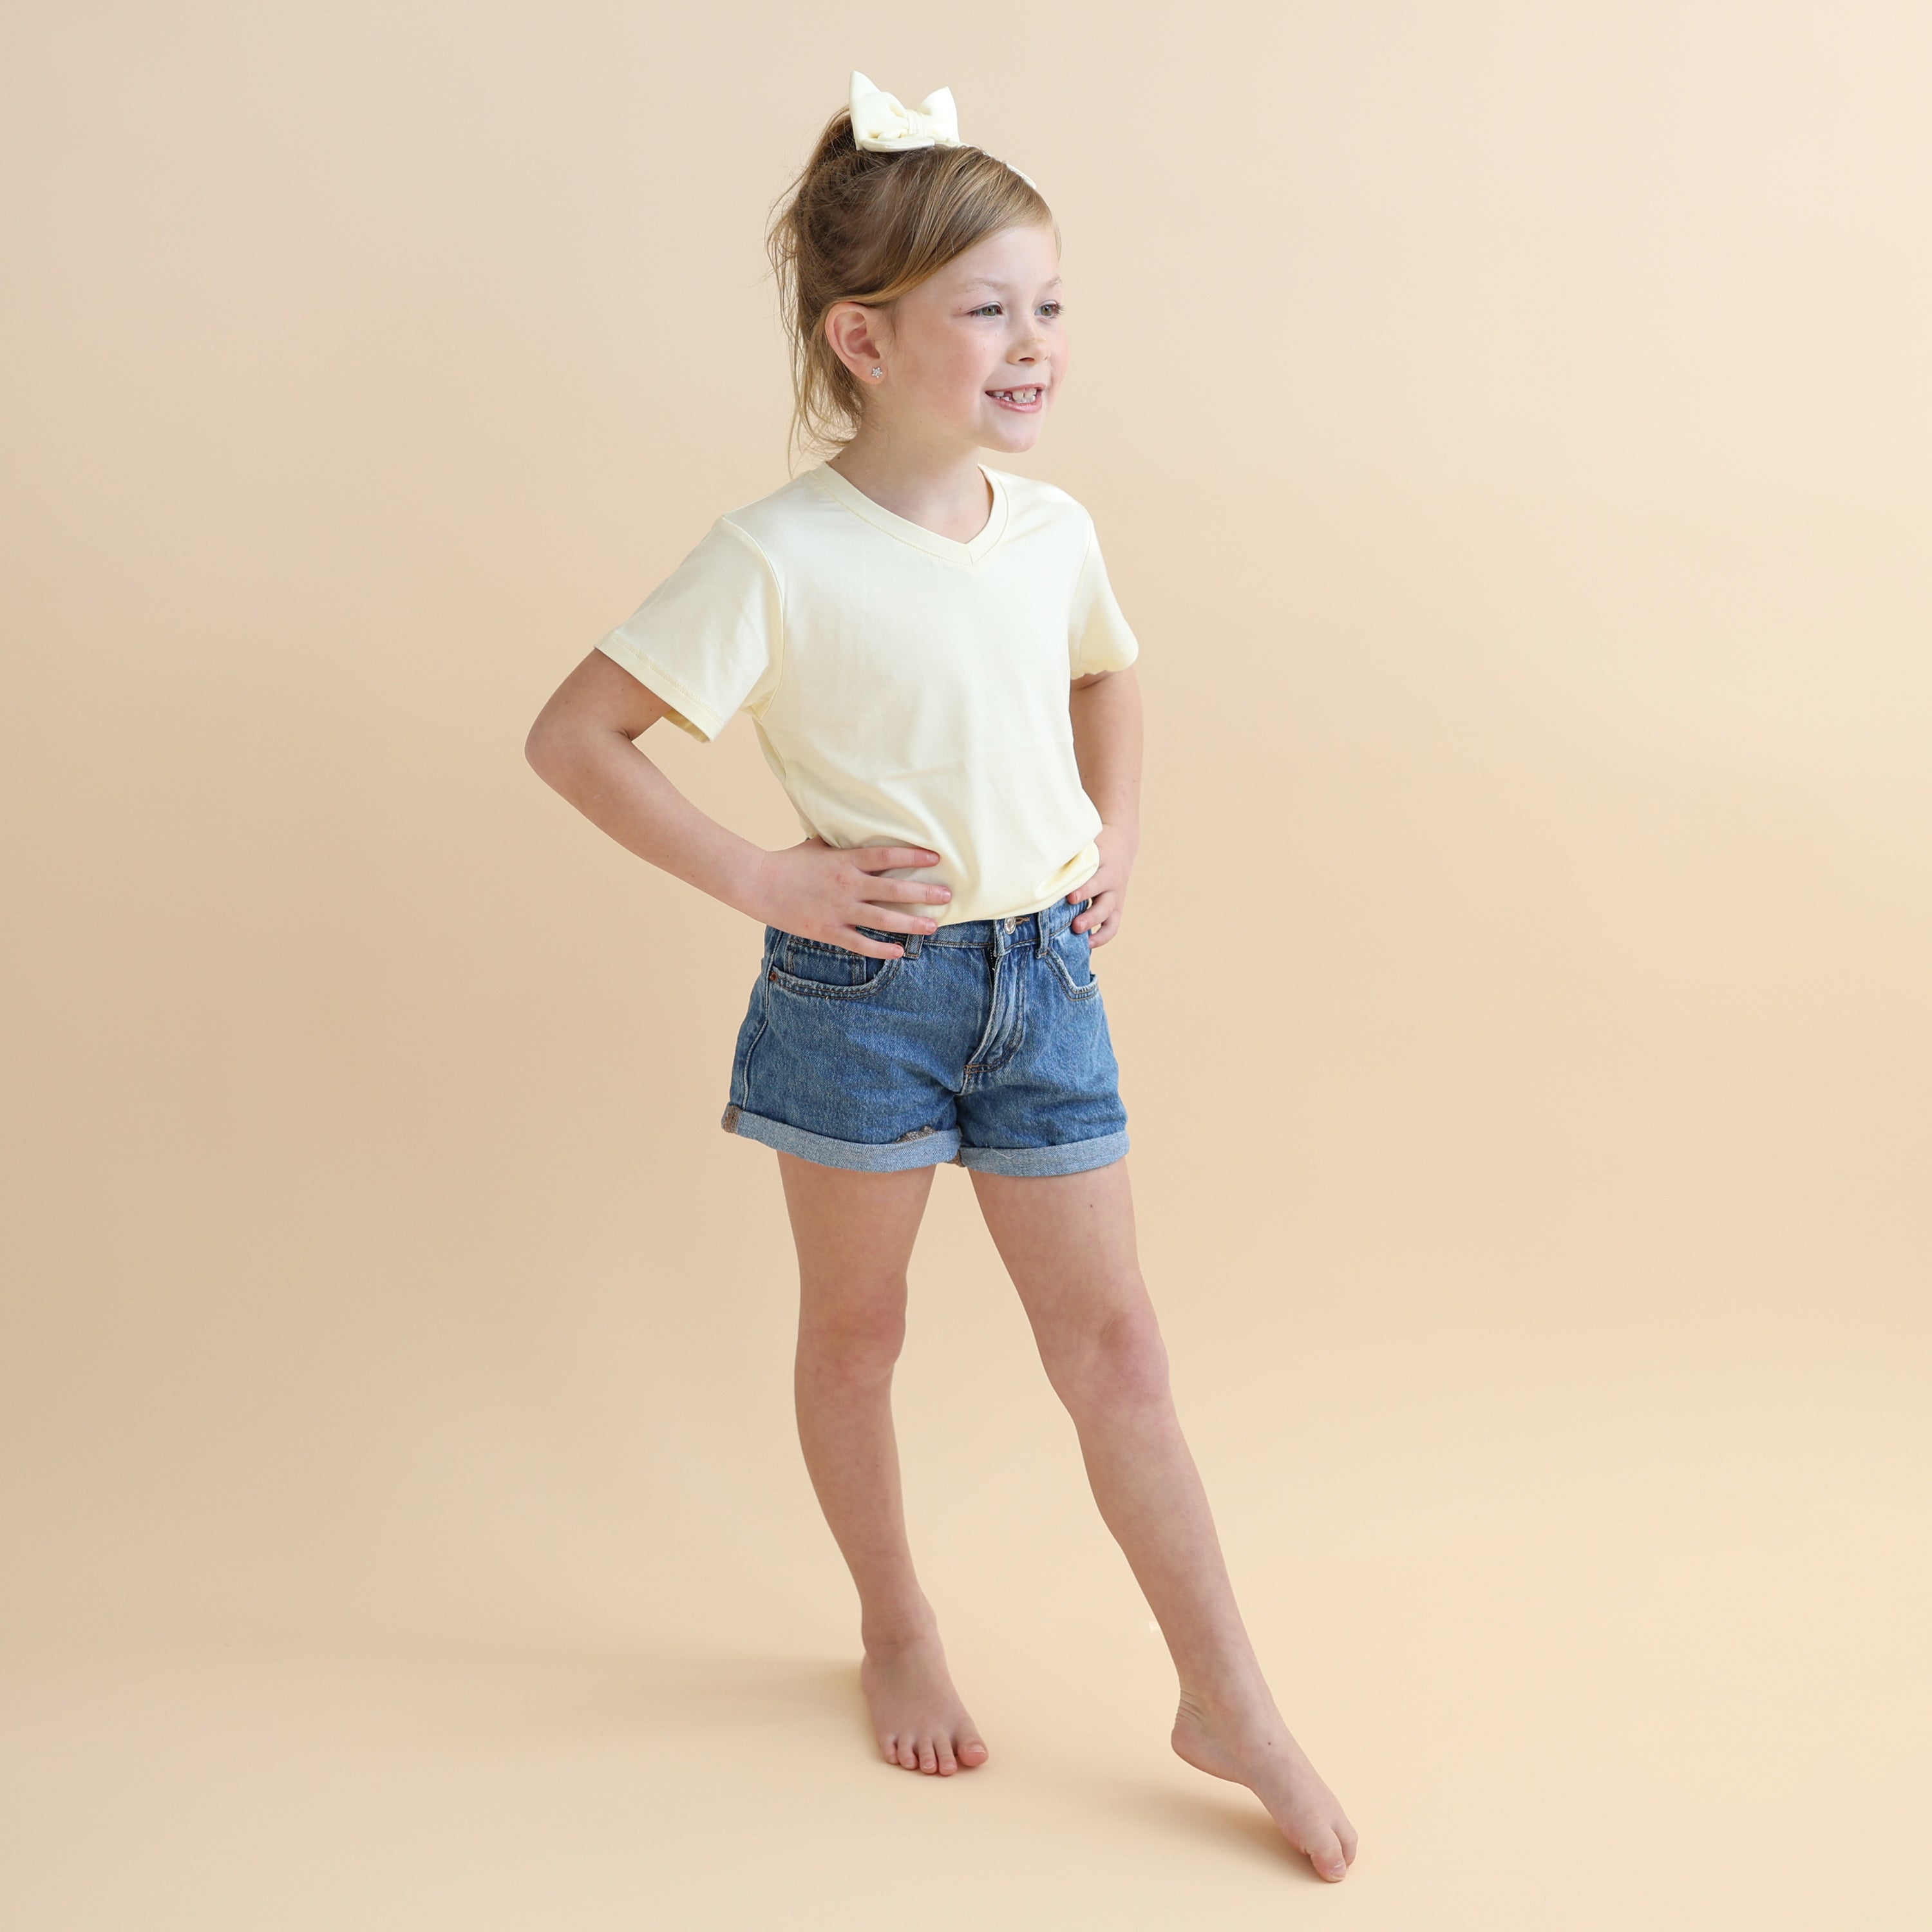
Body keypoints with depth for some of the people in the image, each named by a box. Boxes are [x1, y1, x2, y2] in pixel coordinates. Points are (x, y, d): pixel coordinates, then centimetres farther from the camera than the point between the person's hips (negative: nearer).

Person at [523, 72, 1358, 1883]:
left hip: (1046, 979, 4)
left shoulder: (1053, 530, 1)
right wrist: (762, 879, -15)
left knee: (1111, 1339, 7)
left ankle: (1229, 1701, 18)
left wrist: (1116, 834, 10)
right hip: (863, 988, -4)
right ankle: (897, 1633, 37)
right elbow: (571, 736, -14)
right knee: (854, 1326, 14)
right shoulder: (779, 558, -16)